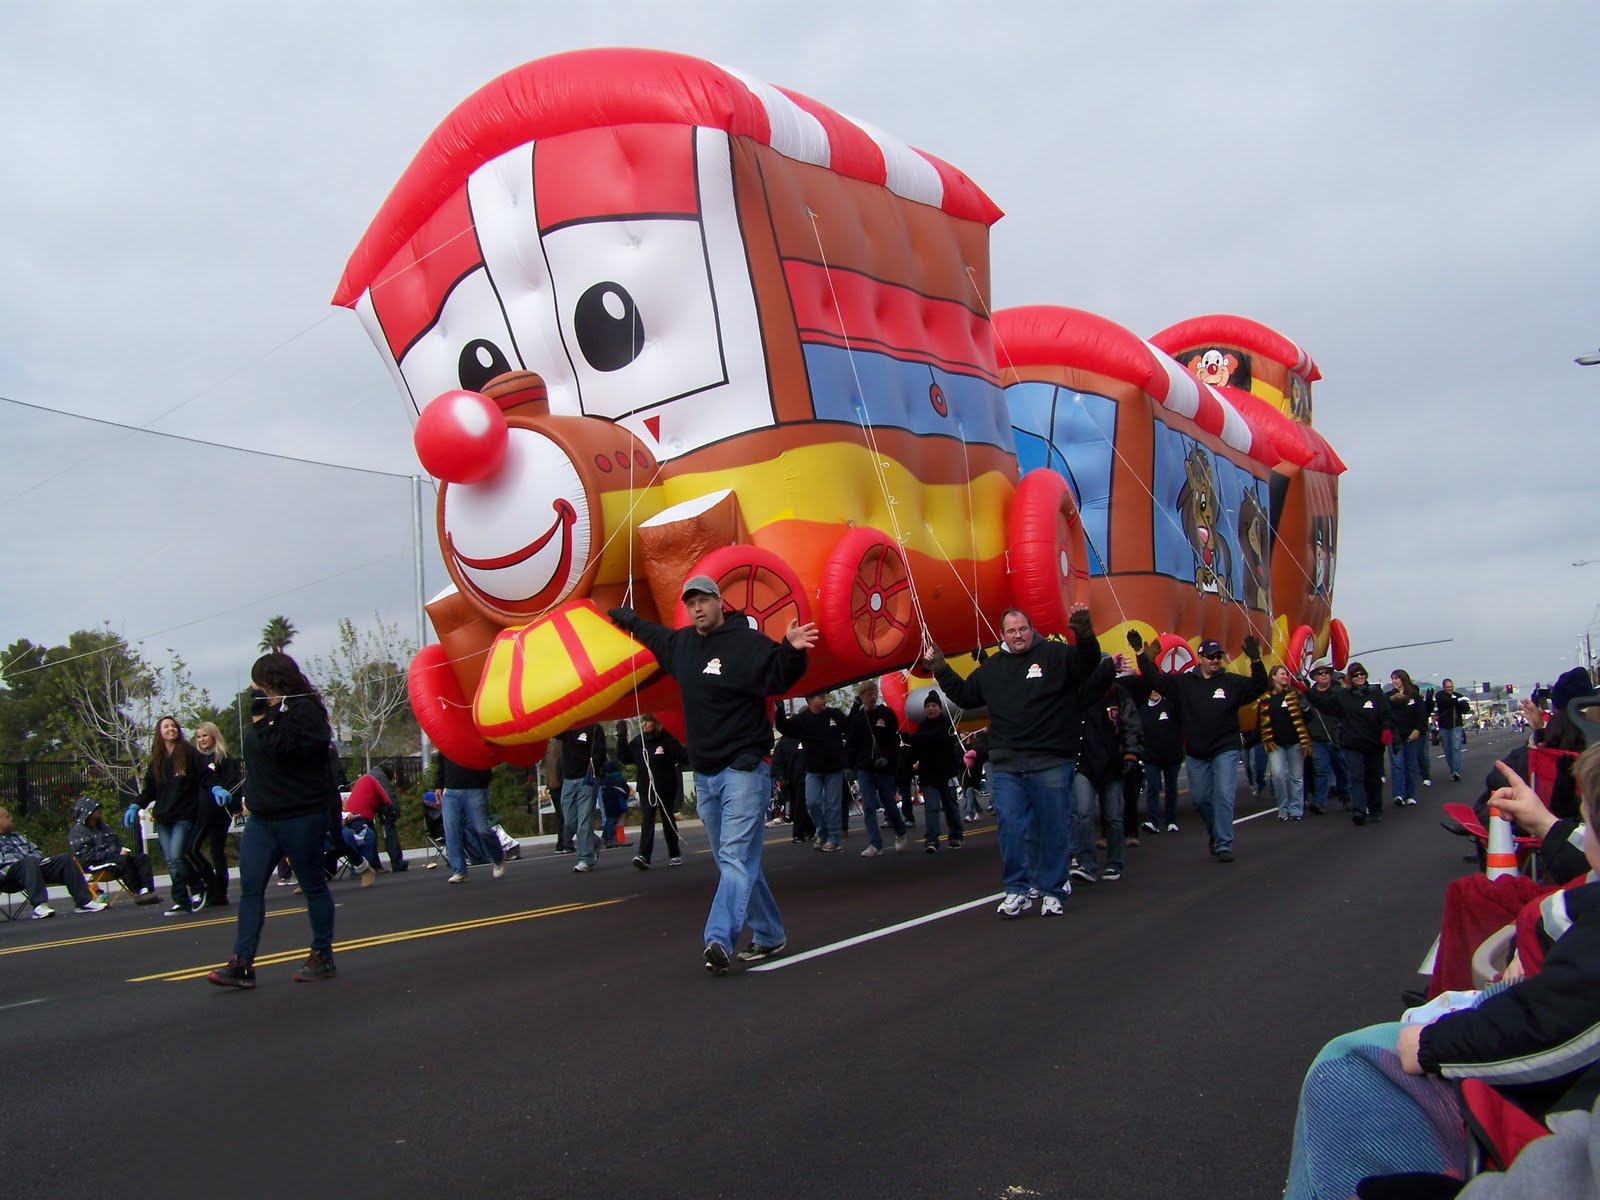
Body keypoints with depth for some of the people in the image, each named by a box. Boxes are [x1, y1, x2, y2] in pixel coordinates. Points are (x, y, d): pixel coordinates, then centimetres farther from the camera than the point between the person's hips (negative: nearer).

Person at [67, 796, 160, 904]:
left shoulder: (102, 826, 24)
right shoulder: (77, 831, -3)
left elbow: (117, 841, 28)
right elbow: (86, 855, -15)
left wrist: (122, 849, 3)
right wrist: (114, 853, -19)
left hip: (115, 856, 9)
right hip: (95, 865, -9)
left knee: (143, 857, -13)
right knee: (123, 860, -36)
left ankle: (147, 890, -31)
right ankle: (138, 893, -33)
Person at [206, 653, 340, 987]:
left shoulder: (303, 710, -12)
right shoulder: (269, 710, 15)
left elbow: (281, 748, -27)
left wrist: (262, 718, -23)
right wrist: (253, 798, 24)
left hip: (301, 817, -9)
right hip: (262, 818, 9)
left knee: (313, 886, 4)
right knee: (249, 887, 1)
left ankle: (323, 957, 14)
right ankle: (242, 964, 2)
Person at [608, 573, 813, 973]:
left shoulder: (747, 641, -10)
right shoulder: (681, 643, 13)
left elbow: (779, 675, -23)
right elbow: (653, 634, 35)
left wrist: (791, 650, -44)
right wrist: (626, 618, 50)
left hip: (744, 771, -8)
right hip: (704, 773, 8)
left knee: (735, 857, -15)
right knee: (734, 861, 11)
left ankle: (718, 939, -25)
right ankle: (769, 935, 21)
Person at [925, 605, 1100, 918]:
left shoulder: (1055, 655, 0)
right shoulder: (991, 667, 14)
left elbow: (1088, 663, -17)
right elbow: (965, 696, 25)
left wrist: (1084, 635, -35)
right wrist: (940, 669, 20)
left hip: (1051, 763, -3)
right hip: (1005, 765, 3)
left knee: (1053, 829, 4)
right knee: (1009, 827, 0)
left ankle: (1052, 892, 16)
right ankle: (1016, 891, 10)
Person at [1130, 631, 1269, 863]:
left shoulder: (1231, 682, -2)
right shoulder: (1184, 682, 2)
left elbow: (1259, 687, -12)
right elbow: (1155, 679, 0)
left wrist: (1255, 660, -28)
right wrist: (1140, 653, -8)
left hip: (1225, 751, -3)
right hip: (1195, 754, 3)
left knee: (1224, 797, -9)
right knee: (1200, 799, 12)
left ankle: (1223, 845, -4)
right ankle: (1217, 832, 37)